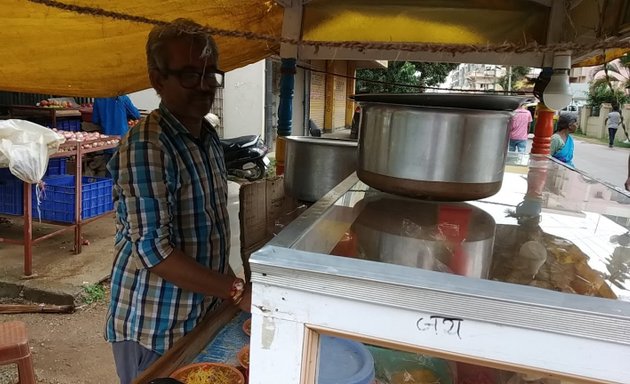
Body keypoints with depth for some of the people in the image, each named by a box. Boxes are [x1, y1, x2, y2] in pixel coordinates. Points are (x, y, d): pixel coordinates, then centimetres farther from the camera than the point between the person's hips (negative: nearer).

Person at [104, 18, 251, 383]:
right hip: (154, 330, -7)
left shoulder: (209, 138, 4)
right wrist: (236, 291, -26)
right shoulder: (145, 146, -22)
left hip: (203, 315, 8)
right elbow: (152, 250, -27)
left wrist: (228, 279, 8)